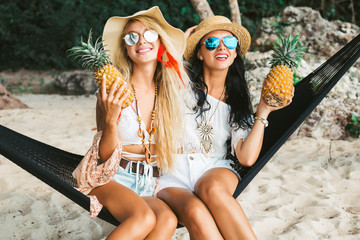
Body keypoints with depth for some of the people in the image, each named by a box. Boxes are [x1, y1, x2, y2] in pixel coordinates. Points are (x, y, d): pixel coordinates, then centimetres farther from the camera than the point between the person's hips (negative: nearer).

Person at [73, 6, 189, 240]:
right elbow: (105, 155, -7)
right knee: (145, 217, -33)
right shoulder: (114, 90, -7)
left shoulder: (171, 91, 3)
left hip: (150, 183, 3)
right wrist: (111, 118, -23)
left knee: (168, 219, -29)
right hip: (112, 177, -3)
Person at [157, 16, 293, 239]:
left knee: (213, 189, -36)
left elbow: (247, 158, -1)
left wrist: (263, 112, -5)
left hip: (214, 171, 2)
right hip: (172, 176, -1)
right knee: (195, 212, -36)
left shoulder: (237, 100, 10)